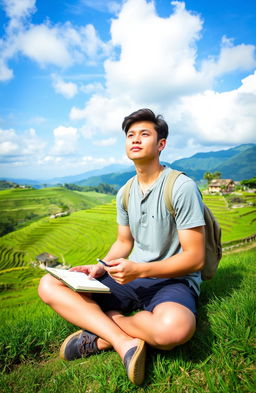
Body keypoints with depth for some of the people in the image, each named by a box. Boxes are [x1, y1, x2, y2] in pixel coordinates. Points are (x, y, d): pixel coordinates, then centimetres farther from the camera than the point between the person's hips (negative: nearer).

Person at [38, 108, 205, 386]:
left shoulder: (182, 187, -13)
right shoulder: (124, 193, 8)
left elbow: (195, 257, -14)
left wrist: (139, 270, -23)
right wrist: (100, 268, -5)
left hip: (173, 280, -5)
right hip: (131, 278, 6)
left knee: (174, 328, -41)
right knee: (49, 285, -7)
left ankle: (103, 333, -10)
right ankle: (124, 341, -20)